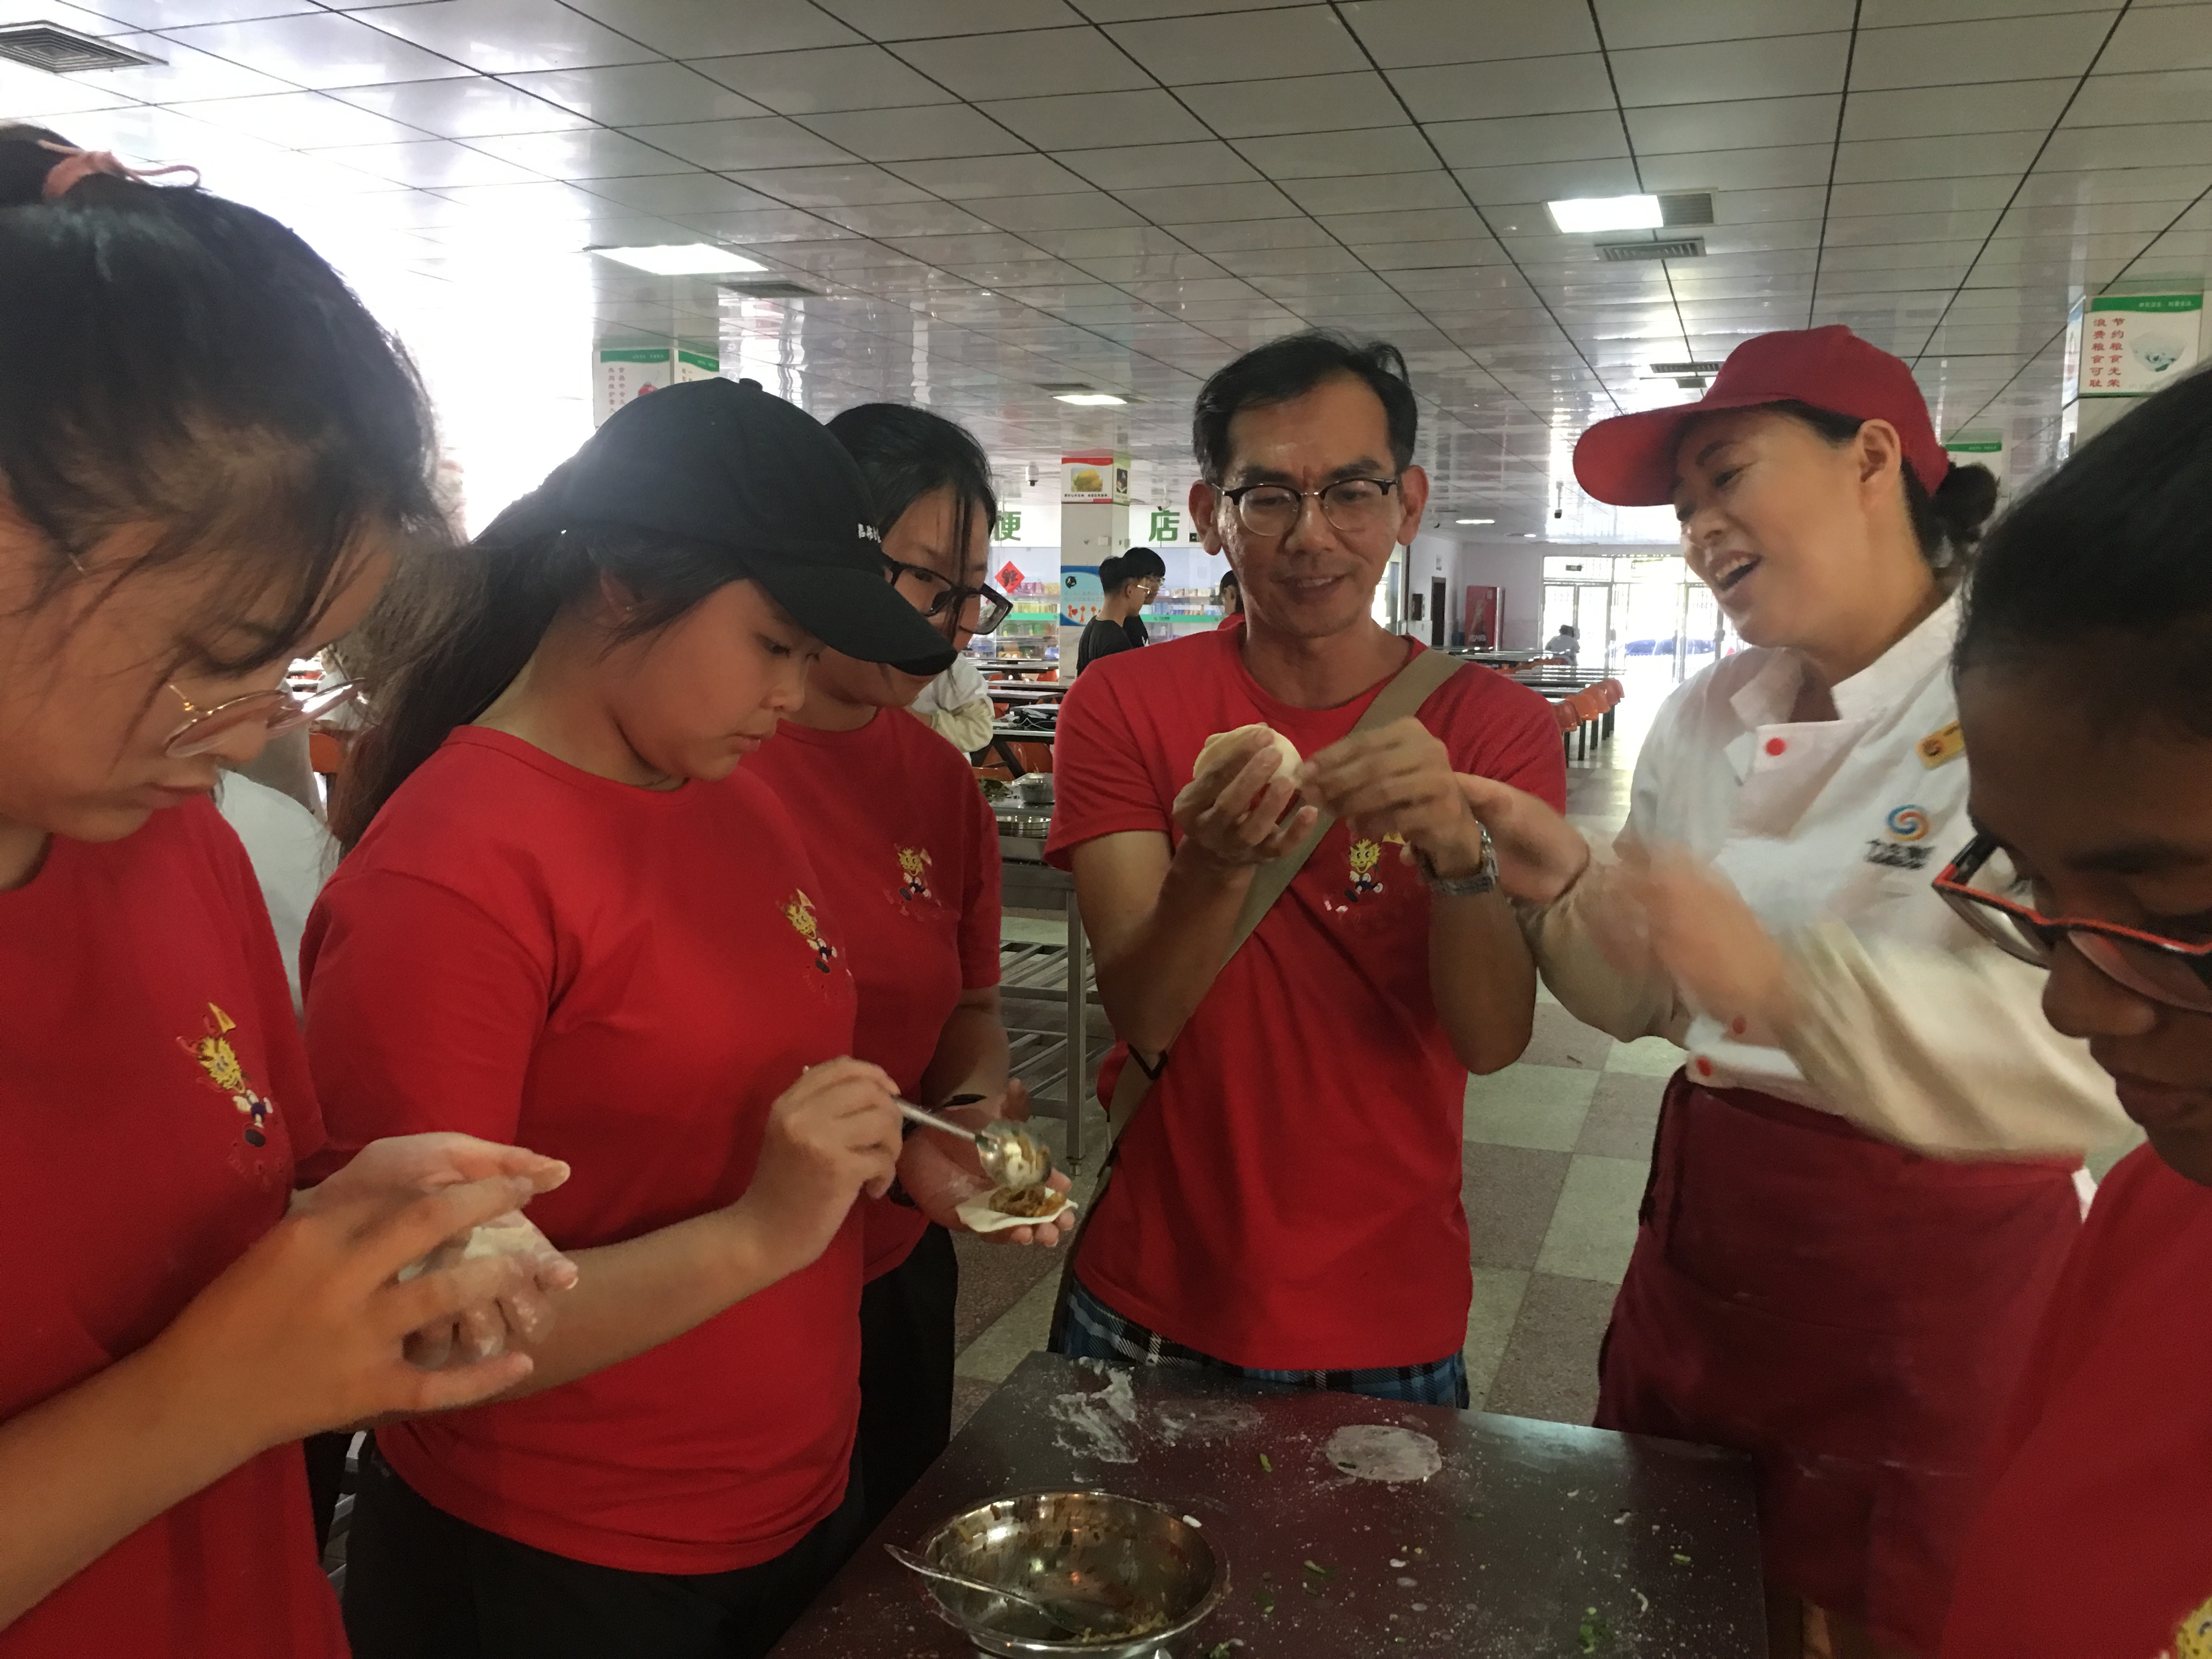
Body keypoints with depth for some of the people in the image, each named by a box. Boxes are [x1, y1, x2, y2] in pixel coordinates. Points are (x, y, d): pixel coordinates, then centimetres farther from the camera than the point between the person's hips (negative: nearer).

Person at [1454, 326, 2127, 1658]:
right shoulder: (1707, 720, 3)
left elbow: (2099, 1053, -28)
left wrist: (1783, 979, -37)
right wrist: (1564, 891, -10)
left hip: (1941, 1284, -5)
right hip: (1705, 1244, 6)